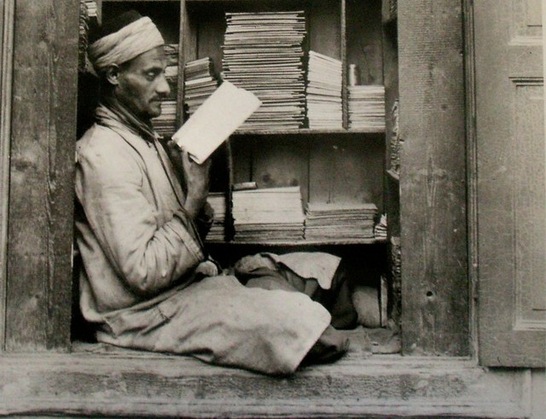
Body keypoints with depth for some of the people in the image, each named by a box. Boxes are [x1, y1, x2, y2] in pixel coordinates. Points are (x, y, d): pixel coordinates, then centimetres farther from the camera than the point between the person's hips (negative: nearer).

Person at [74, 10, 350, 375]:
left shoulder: (145, 139, 13)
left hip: (185, 283, 9)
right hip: (143, 314, -9)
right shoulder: (103, 156, -18)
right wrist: (192, 204, -18)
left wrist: (198, 203, -6)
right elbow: (144, 272, -23)